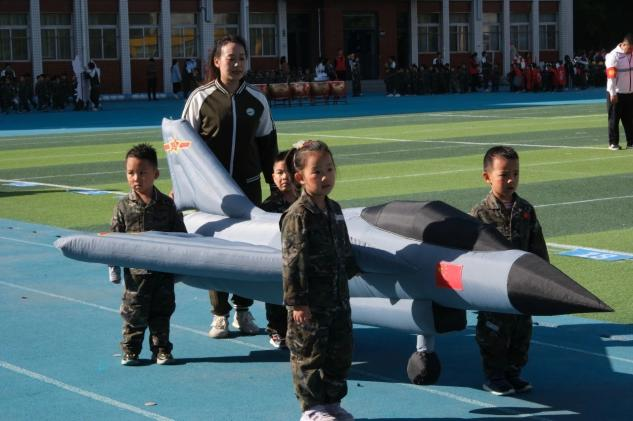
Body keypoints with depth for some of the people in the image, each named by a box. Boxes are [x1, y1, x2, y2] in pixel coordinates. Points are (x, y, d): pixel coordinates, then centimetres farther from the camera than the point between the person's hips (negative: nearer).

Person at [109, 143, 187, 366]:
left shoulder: (166, 204, 1)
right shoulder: (124, 206, -2)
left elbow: (180, 235, 7)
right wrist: (114, 268, -2)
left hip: (164, 270, 1)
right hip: (136, 271, -1)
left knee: (161, 312, 8)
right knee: (134, 314, 3)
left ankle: (161, 350, 18)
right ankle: (130, 350, 14)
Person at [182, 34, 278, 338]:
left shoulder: (256, 99, 5)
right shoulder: (201, 98, -4)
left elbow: (267, 142, 14)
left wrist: (274, 182, 14)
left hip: (248, 185, 3)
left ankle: (243, 311, 19)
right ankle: (220, 315, 12)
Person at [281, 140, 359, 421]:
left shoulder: (333, 210, 9)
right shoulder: (298, 216, -16)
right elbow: (292, 261, -18)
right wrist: (297, 301, -20)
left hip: (337, 298, 8)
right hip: (310, 303, -8)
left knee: (340, 352, 13)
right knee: (308, 354, 2)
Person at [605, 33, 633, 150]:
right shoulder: (613, 56, -12)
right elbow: (611, 76, -15)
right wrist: (613, 94, -17)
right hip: (616, 94, -5)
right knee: (614, 119, 2)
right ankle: (613, 143, 8)